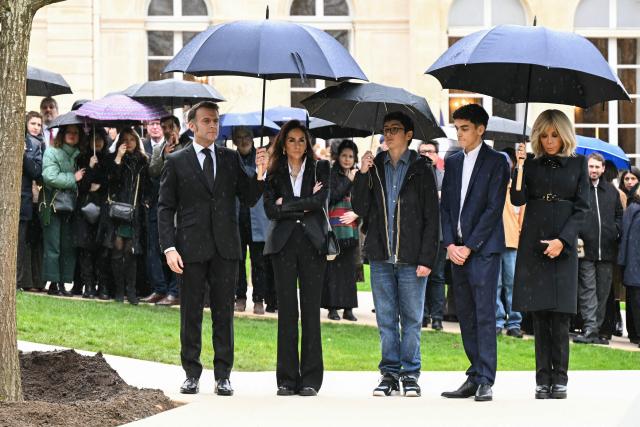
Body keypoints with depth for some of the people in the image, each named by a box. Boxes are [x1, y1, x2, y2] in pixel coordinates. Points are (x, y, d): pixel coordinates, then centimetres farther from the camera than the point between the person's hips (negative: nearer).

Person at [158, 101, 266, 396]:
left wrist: (260, 172, -9)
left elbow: (249, 198, 8)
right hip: (192, 248, -2)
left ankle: (223, 376, 8)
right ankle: (192, 374, 11)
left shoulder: (231, 159, 12)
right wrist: (169, 248, -9)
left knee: (224, 314, 3)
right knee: (190, 314, 3)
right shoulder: (177, 162, 4)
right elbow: (165, 208, 1)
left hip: (225, 249, 2)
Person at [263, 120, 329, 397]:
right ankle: (287, 379, 3)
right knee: (286, 310, -1)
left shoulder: (320, 169, 9)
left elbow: (319, 201, -8)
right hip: (284, 244, 1)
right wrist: (303, 206, -6)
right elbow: (270, 210, -1)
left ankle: (310, 379, 0)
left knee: (311, 309, -3)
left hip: (312, 242, -1)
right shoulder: (274, 172, 11)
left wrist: (286, 204, -5)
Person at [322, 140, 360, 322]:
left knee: (350, 269, 4)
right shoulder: (332, 175, 0)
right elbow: (332, 197, -11)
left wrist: (356, 213, -4)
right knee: (333, 268, -5)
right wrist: (348, 181, -11)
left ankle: (348, 308, 5)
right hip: (334, 228, -4)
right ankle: (332, 308, -3)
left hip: (352, 229, 4)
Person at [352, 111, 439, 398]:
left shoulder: (421, 170, 0)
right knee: (386, 319, 7)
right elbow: (360, 209, 5)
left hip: (411, 258, -3)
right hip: (381, 256, 3)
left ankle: (410, 374, 10)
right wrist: (362, 175, -7)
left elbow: (431, 218, -2)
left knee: (411, 319, 2)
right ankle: (390, 373, 14)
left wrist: (426, 259, -9)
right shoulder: (375, 167, 10)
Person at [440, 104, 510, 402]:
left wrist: (469, 246, -12)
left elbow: (493, 208, -9)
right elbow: (445, 206, 13)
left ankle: (485, 381, -8)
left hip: (483, 249, -6)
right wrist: (450, 244, -1)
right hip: (457, 249, 6)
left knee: (485, 315, -8)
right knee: (465, 316, 7)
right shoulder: (453, 162, 15)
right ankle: (474, 377, 11)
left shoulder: (496, 162, -3)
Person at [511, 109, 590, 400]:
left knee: (559, 315, -6)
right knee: (539, 315, 1)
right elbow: (518, 200, -2)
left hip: (563, 245, -1)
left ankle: (559, 380, -2)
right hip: (533, 245, 1)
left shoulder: (577, 164, 7)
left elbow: (581, 207, 3)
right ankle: (543, 379, 3)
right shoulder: (532, 165, 10)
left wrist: (562, 240, -8)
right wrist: (519, 168, -16)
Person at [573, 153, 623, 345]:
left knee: (603, 291, 7)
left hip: (607, 250, 5)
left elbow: (620, 215, 23)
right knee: (587, 290, -9)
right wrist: (575, 236, -12)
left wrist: (616, 231, 6)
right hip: (585, 249, -5)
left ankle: (597, 329, 13)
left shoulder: (611, 191, 15)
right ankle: (589, 328, -14)